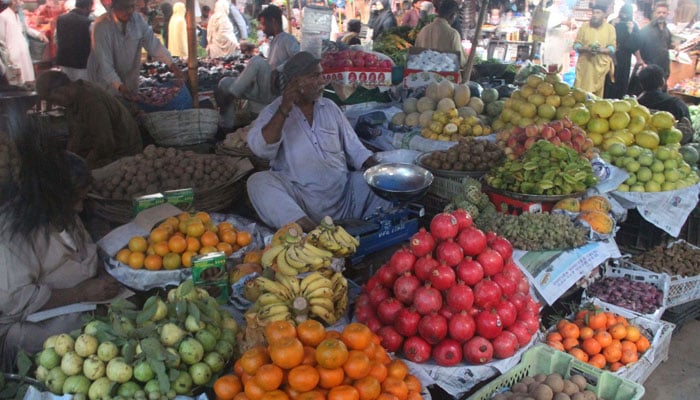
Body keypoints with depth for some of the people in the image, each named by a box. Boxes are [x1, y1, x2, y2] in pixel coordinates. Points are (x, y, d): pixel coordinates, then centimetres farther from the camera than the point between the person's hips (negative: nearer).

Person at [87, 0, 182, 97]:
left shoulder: (138, 20, -8)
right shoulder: (101, 26, -22)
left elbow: (153, 44, -10)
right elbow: (104, 61, -24)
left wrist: (172, 65, -23)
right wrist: (119, 86, -33)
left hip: (130, 80, 5)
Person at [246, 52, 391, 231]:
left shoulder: (330, 107, 13)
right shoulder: (274, 111, 1)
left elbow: (354, 147, 14)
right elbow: (260, 148, -17)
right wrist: (284, 110, -24)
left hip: (342, 192, 4)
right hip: (299, 199, -3)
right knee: (259, 182, -31)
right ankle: (311, 229, -42)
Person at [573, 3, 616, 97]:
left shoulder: (610, 28, 6)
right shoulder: (584, 27, 7)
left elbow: (612, 48, 4)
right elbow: (576, 44, 6)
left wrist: (602, 50, -18)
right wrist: (586, 49, -15)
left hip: (601, 66, 0)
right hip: (584, 66, 0)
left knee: (598, 94, -1)